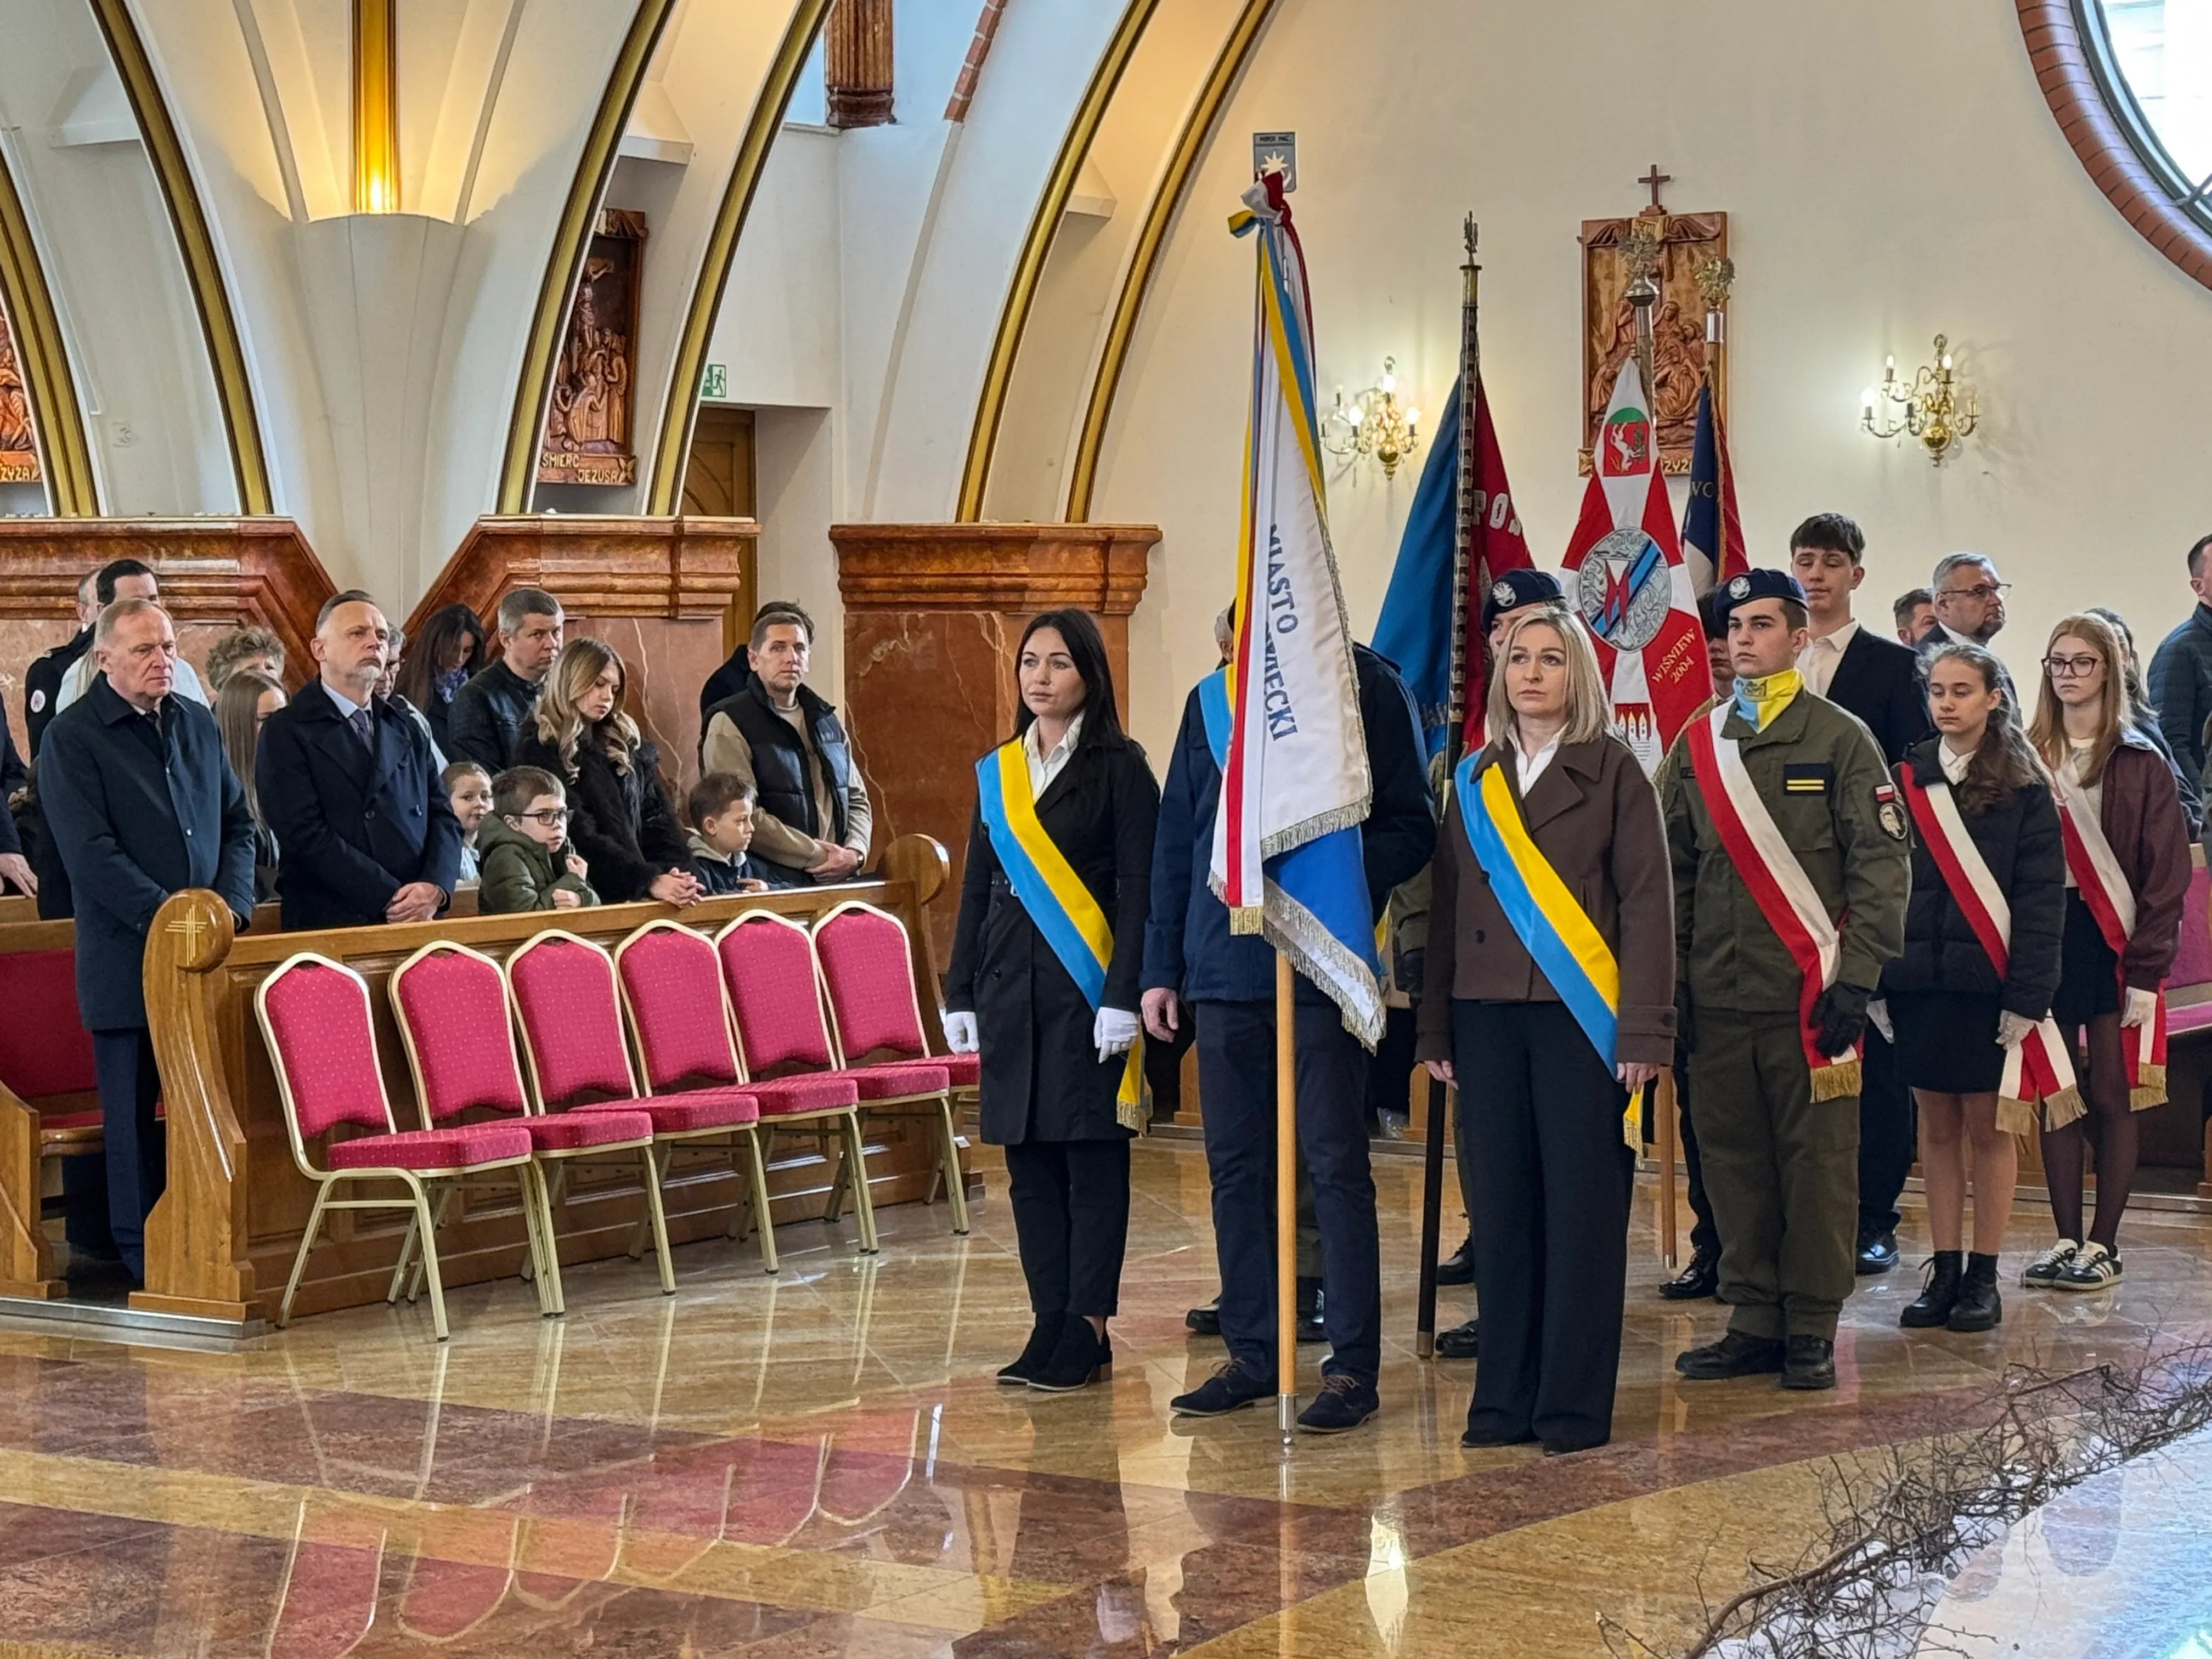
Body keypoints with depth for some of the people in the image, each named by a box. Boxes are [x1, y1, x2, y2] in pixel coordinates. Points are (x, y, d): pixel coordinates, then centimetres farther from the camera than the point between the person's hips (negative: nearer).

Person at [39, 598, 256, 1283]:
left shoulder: (198, 724, 13)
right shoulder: (72, 738, -5)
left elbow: (238, 824, 16)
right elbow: (91, 854, -13)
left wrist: (231, 904, -2)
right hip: (126, 961, -4)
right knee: (133, 1109, 3)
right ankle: (144, 1252, 11)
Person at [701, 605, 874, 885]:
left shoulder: (826, 721, 20)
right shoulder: (729, 724, -1)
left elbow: (857, 799, 24)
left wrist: (854, 852, 3)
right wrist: (818, 857, -9)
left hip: (835, 883, 5)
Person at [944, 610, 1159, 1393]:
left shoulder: (1119, 767, -2)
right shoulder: (996, 772, 14)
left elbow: (1138, 887, -7)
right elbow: (978, 888, 15)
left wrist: (1124, 996, -15)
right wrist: (960, 996, 9)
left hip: (1086, 984, -5)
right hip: (1011, 985, 5)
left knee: (1091, 1153, -3)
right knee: (1028, 1159, 6)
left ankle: (1086, 1330, 1)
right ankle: (1052, 1323, 11)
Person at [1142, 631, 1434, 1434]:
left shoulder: (1372, 692, -2)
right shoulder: (1211, 701, 11)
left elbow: (1413, 830, -3)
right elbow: (1174, 841, 14)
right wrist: (1161, 968, 11)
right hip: (1224, 969, 5)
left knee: (1336, 1165, -2)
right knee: (1235, 1168, 10)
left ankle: (1352, 1367, 4)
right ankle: (1251, 1353, 20)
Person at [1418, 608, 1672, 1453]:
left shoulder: (1614, 771, 1)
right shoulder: (1474, 780, 14)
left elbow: (1648, 902, -3)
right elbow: (1449, 905, 14)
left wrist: (1643, 1029, -10)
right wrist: (1436, 1026, 8)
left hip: (1581, 1015, -4)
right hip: (1488, 1014, 4)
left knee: (1582, 1205, -2)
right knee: (1501, 1203, 5)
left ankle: (1575, 1405, 4)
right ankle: (1505, 1398, 11)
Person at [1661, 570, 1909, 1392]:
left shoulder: (1841, 739, 0)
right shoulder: (1696, 746, 12)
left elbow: (1882, 864, -4)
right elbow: (1673, 874, 14)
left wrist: (1856, 980, -11)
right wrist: (1669, 982, 7)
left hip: (1811, 998, -4)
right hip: (1718, 1000, 4)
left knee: (1817, 1162, 0)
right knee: (1734, 1161, 6)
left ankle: (1812, 1329, 6)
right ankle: (1755, 1319, 15)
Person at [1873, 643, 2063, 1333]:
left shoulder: (2023, 789, -3)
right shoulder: (1906, 781, 6)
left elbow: (2042, 899, -6)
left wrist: (2027, 995, -13)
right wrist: (1874, 980, -2)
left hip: (1989, 983, -3)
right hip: (1919, 980, 3)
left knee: (1989, 1127, 4)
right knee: (1937, 1126, 8)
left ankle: (1984, 1276, 11)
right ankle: (1945, 1271, 14)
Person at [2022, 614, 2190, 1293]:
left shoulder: (2140, 764, -2)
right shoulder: (2027, 758, 8)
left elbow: (2166, 874, -5)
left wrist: (2146, 970, -11)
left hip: (2113, 945, -3)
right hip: (2043, 940, 3)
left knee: (2111, 1097, 0)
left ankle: (2103, 1244, 7)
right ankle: (2067, 1240, 12)